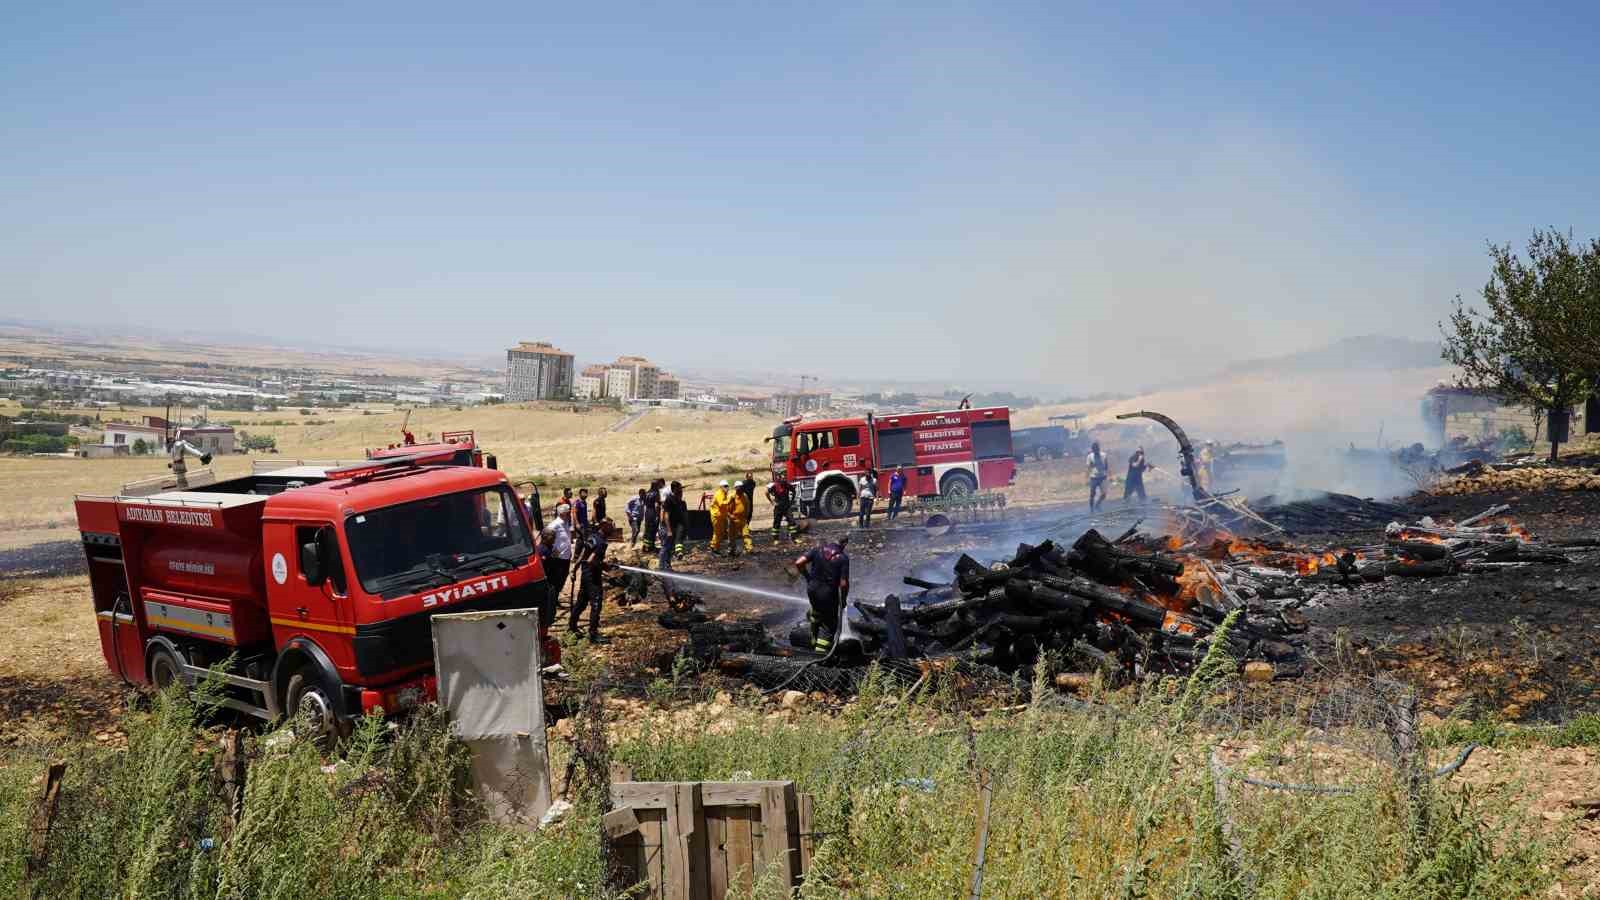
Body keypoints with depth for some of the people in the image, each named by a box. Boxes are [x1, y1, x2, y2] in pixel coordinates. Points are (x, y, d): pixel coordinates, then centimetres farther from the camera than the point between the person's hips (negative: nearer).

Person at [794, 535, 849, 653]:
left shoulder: (819, 548, -3)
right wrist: (843, 600, 0)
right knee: (829, 625, 11)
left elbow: (799, 563, -8)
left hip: (812, 589, 5)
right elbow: (844, 583, -16)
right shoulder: (843, 557, -12)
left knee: (817, 612, 33)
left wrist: (807, 577, 8)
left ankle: (814, 641, 44)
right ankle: (820, 651, 4)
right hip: (828, 594, -4)